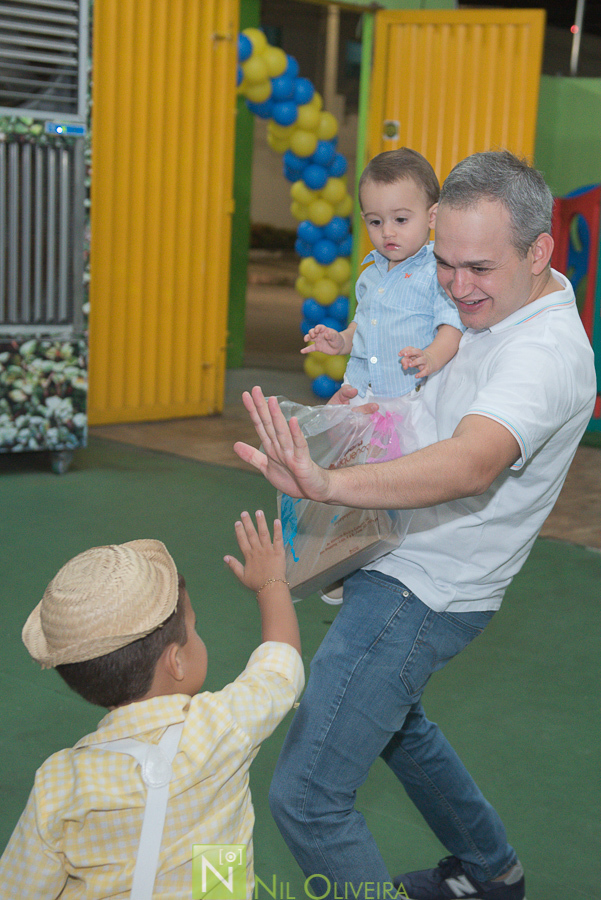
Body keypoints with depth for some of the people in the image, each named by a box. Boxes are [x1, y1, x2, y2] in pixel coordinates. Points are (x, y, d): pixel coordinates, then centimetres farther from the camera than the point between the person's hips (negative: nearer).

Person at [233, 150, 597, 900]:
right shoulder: (498, 310, 3)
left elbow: (472, 465, -47)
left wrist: (331, 485, -63)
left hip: (421, 595, -11)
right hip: (401, 564, 11)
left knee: (305, 798, -8)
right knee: (391, 719, 33)